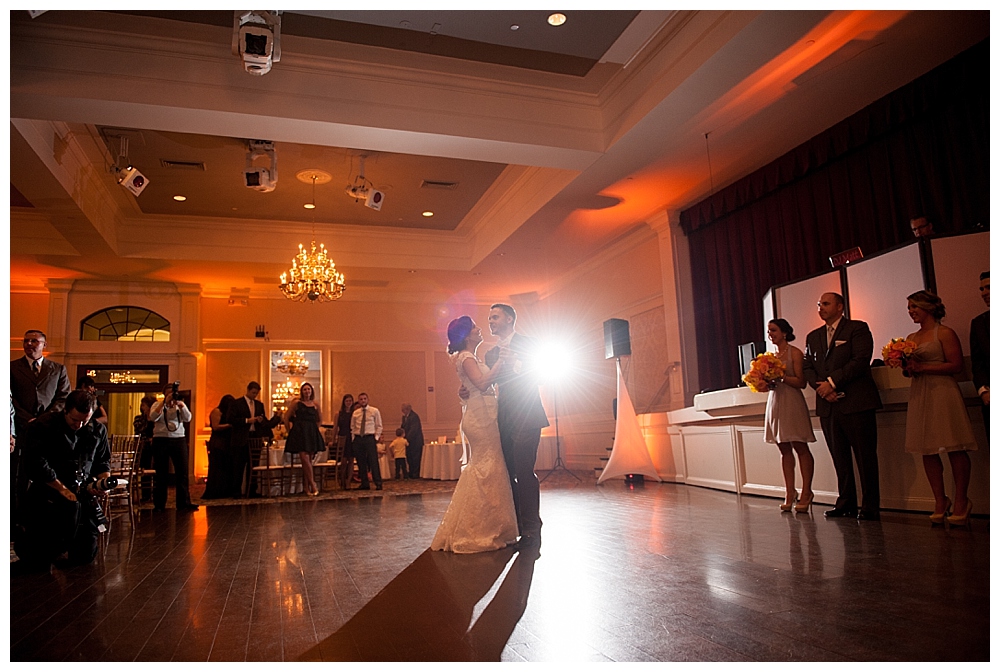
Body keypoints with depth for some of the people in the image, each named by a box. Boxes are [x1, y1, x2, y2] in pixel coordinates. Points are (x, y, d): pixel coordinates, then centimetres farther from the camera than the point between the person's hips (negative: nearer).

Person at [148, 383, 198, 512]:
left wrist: (181, 405, -17)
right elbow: (153, 417, -11)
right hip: (160, 440, -1)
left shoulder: (180, 405, 12)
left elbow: (188, 418, -3)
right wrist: (165, 402, -16)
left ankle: (184, 503, 0)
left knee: (182, 471, -3)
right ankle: (159, 505, 12)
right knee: (160, 473, 3)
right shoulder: (157, 404, 8)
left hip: (179, 440, 1)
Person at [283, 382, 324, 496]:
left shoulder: (315, 405, 11)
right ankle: (312, 485, -9)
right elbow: (286, 417, 4)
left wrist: (313, 429, 12)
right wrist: (289, 431, 2)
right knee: (305, 458, -13)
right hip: (300, 433, -3)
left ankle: (306, 486, 9)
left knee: (308, 460, 3)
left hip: (312, 434, 3)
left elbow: (320, 420, 22)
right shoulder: (296, 403, 3)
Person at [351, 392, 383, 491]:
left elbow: (379, 426, 3)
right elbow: (352, 427, 16)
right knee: (361, 462, 5)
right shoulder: (355, 413, 11)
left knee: (373, 461, -7)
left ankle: (378, 483, -2)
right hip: (358, 439, 3)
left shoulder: (375, 411, 3)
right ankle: (364, 484, 14)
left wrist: (376, 438, -4)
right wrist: (353, 438, 6)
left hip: (370, 438, -3)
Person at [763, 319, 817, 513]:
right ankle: (789, 493, 10)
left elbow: (801, 382, -11)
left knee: (800, 447, -3)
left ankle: (806, 493, 2)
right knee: (784, 449, 7)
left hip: (792, 403, -7)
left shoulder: (795, 353, -4)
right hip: (775, 402, 7)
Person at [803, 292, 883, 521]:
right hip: (827, 405, 5)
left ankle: (870, 506, 6)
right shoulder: (812, 336, 18)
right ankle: (846, 504, 16)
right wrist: (820, 387, -6)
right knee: (839, 458, 9)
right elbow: (807, 367, 12)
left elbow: (861, 361, -11)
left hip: (855, 402, -5)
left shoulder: (858, 328, 1)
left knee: (865, 456, -1)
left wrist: (832, 382, -14)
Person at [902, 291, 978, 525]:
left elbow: (956, 365, -11)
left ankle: (961, 501, 7)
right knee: (928, 451, 5)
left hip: (943, 394, -6)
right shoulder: (911, 338, 15)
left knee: (955, 449, -3)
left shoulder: (945, 333, -3)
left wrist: (922, 367, -16)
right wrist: (907, 367, 0)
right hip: (919, 396, 6)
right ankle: (940, 502, 13)